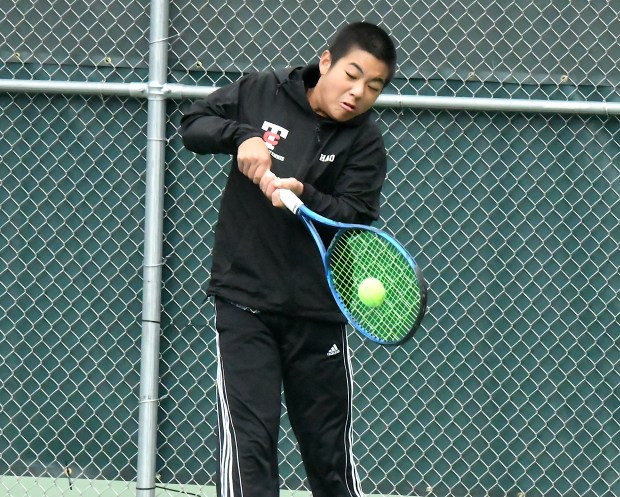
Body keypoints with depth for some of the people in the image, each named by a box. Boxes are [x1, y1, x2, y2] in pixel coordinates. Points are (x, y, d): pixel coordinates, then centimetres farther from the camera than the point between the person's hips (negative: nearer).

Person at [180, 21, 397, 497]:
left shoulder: (365, 141, -2)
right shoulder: (260, 92, 0)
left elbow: (355, 215, -11)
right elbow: (193, 124, 5)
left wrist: (303, 197, -29)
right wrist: (241, 135, -13)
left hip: (317, 311, 1)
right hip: (245, 300, -1)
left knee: (330, 449, 10)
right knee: (247, 441, -10)